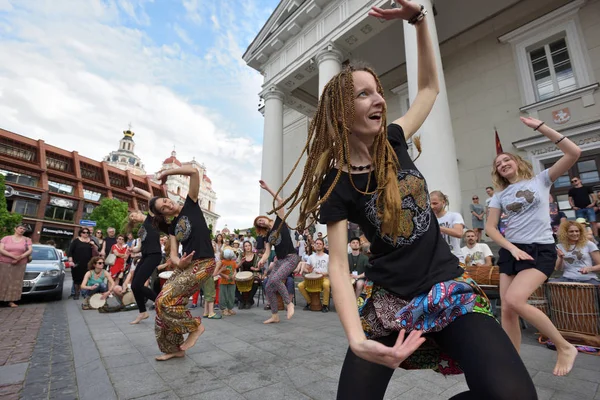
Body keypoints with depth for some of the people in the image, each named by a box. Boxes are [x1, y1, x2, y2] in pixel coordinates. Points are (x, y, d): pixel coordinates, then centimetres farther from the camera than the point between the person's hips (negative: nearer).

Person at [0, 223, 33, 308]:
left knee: (15, 282, -3)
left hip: (20, 265, 0)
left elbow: (30, 250, -2)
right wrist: (14, 256, -19)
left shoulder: (27, 239, 6)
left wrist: (20, 257, -16)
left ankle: (11, 301, 1)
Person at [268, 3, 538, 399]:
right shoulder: (336, 184, -11)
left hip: (448, 287, 3)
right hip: (387, 300, -2)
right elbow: (339, 265, -15)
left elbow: (430, 86, 15)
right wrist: (357, 340, -29)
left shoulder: (393, 143, 1)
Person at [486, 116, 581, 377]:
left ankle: (564, 347, 1)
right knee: (506, 310, -1)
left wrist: (539, 127, -8)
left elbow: (574, 153, -9)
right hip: (510, 252, 4)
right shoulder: (500, 195, 10)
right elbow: (490, 228, 4)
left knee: (514, 300, -24)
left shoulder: (540, 180, 5)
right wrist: (512, 248, -10)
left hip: (541, 250, -4)